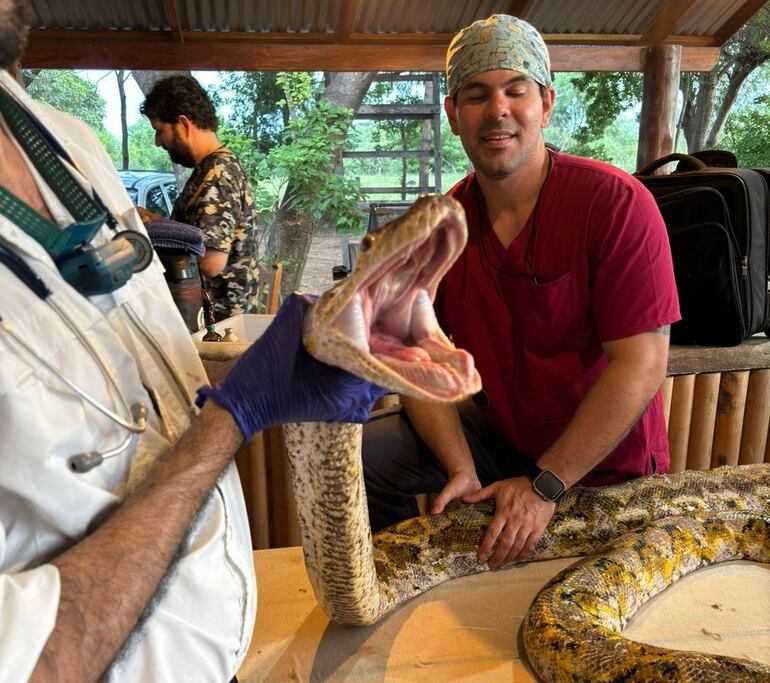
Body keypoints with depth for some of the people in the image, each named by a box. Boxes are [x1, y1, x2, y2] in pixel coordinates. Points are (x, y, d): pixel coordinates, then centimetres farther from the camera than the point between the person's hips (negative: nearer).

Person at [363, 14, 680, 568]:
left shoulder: (616, 204, -20)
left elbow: (642, 365, -24)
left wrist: (546, 486, -25)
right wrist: (461, 471, -20)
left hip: (604, 467, -3)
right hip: (501, 436, 4)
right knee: (362, 458, -7)